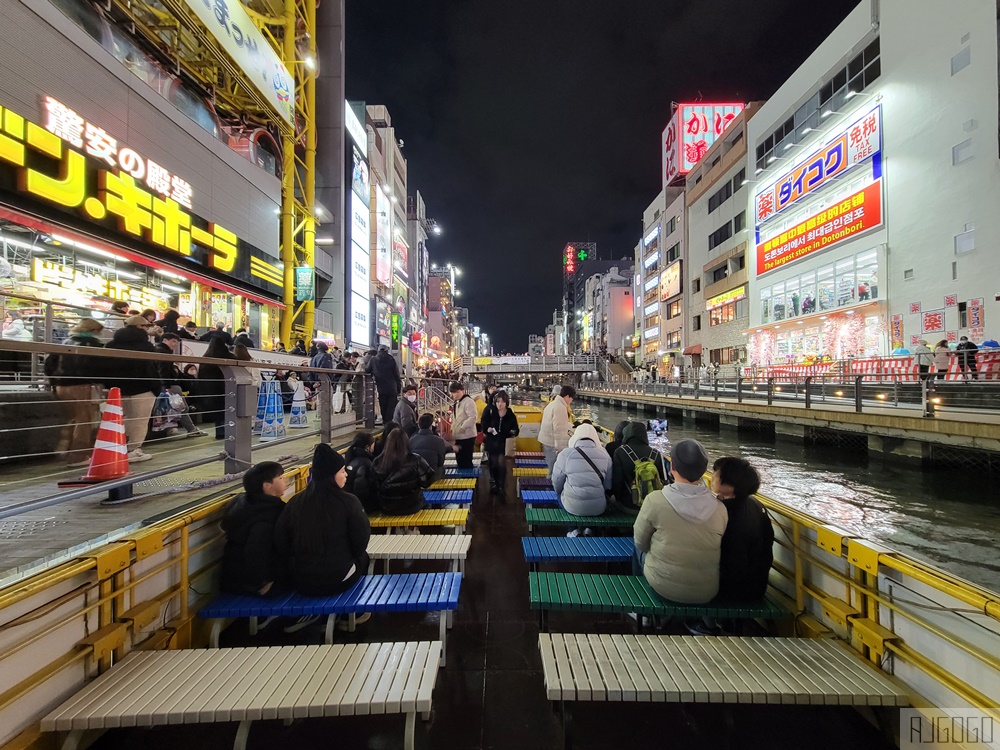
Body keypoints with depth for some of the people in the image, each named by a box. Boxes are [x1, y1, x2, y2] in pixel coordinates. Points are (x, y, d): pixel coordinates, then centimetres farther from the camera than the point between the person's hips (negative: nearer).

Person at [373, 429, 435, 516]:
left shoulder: (378, 462, -13)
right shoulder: (415, 460, -18)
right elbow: (429, 477, -9)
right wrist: (419, 486, 10)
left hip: (386, 507, 2)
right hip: (411, 506, -2)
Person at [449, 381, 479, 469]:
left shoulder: (468, 401, -14)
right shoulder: (457, 403, 15)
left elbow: (472, 417, -25)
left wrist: (462, 427, -26)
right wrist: (453, 429, 10)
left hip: (467, 436, -9)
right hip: (459, 437, 9)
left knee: (466, 461, -2)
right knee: (459, 460, 17)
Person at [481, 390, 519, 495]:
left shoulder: (511, 415, -7)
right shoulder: (490, 412, -8)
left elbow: (516, 430, -1)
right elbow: (484, 426, -3)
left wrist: (513, 432, -23)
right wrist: (487, 429, -25)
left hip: (503, 443, -1)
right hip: (491, 442, 1)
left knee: (501, 464, -8)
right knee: (493, 465, 12)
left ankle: (502, 487, 8)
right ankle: (496, 484, 32)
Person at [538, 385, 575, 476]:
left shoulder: (552, 403, 15)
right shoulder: (560, 407, -19)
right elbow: (559, 429, -23)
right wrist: (560, 447, -22)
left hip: (546, 440, 10)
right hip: (553, 442, -10)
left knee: (551, 468, 18)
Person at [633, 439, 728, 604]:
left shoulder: (655, 500, -21)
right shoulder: (720, 508, -12)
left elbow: (640, 542, -6)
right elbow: (721, 551, 3)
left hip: (663, 587, -3)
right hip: (707, 593, 3)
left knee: (640, 548, 23)